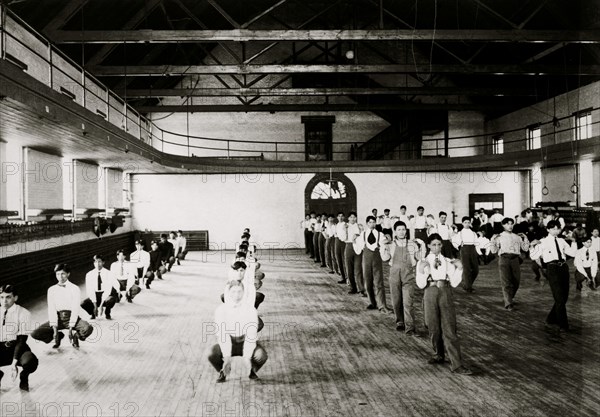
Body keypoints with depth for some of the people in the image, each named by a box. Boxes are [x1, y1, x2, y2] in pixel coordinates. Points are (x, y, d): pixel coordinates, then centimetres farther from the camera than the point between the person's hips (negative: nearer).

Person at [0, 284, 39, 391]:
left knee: (30, 362, -36)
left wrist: (14, 362, -22)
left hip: (17, 347, -3)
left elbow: (22, 340, -13)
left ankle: (24, 377, 4)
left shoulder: (23, 313, -9)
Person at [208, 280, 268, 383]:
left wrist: (247, 356, -34)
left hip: (246, 343, 0)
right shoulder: (221, 310, -14)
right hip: (228, 343, 1)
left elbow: (251, 335, -22)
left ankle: (253, 370, 7)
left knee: (261, 355, -30)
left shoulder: (250, 310, -15)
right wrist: (227, 357, -33)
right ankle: (223, 371, 6)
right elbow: (222, 335, -22)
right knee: (212, 355, -29)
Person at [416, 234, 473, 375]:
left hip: (445, 292, 0)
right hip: (430, 293, 0)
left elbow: (454, 283, 3)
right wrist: (421, 271, -17)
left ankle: (456, 364, -7)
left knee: (449, 329, -7)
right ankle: (439, 355, 32)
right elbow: (421, 284, -2)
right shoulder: (423, 262, 5)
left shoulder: (448, 262, 9)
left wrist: (459, 268, -5)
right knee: (434, 327, 8)